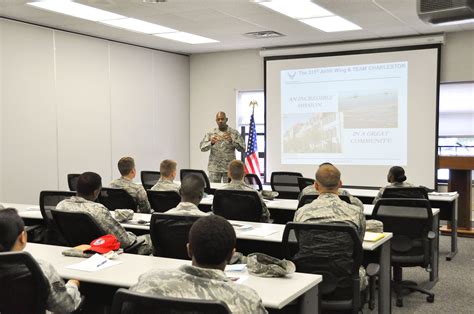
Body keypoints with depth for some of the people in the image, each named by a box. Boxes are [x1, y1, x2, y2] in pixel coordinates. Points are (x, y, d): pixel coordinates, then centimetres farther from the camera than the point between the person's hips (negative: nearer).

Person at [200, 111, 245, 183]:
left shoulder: (234, 133, 2)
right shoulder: (210, 133, 5)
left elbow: (242, 148, -5)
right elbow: (202, 147, -5)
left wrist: (232, 140, -21)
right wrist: (211, 143, -25)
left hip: (229, 168, -1)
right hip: (214, 168, 1)